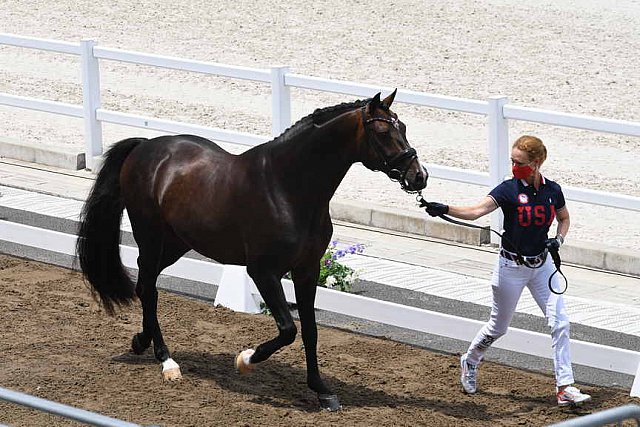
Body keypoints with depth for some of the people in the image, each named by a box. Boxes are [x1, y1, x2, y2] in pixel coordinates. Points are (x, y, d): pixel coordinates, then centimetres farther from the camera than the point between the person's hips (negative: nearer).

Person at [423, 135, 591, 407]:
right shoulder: (509, 190, -15)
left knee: (559, 323, -5)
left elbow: (564, 218, 15)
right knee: (498, 327, 10)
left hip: (542, 264, 3)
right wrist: (444, 209, -44)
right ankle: (470, 361, 39)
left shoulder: (552, 191, -4)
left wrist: (559, 240, -6)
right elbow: (475, 211, -28)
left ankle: (565, 387, 0)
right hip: (511, 267, -3)